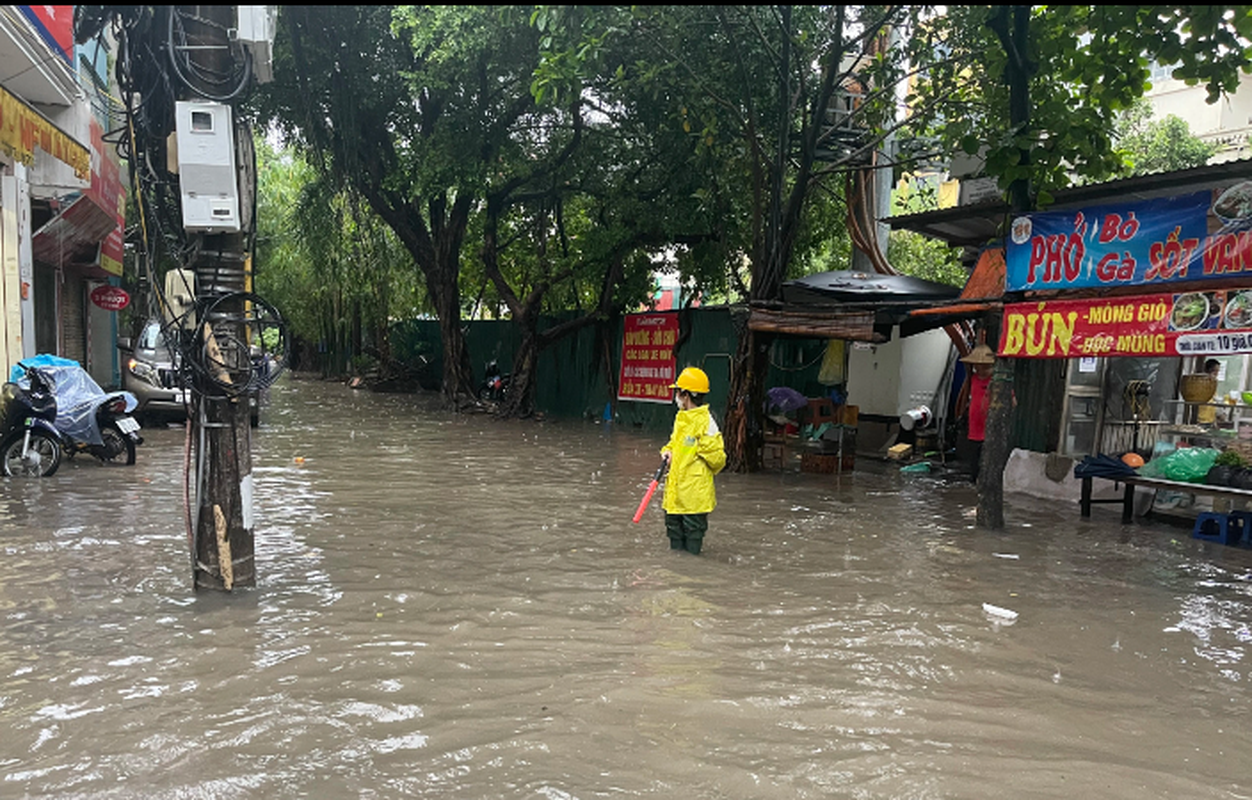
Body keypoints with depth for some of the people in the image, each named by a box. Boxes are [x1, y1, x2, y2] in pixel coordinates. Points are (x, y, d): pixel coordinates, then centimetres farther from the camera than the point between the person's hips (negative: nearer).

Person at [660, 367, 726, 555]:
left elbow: (717, 457, -11)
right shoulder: (680, 417, 10)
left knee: (692, 531, 2)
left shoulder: (706, 421, -15)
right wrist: (668, 451, 6)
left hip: (695, 490, -9)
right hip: (675, 489, 9)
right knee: (674, 529, 17)